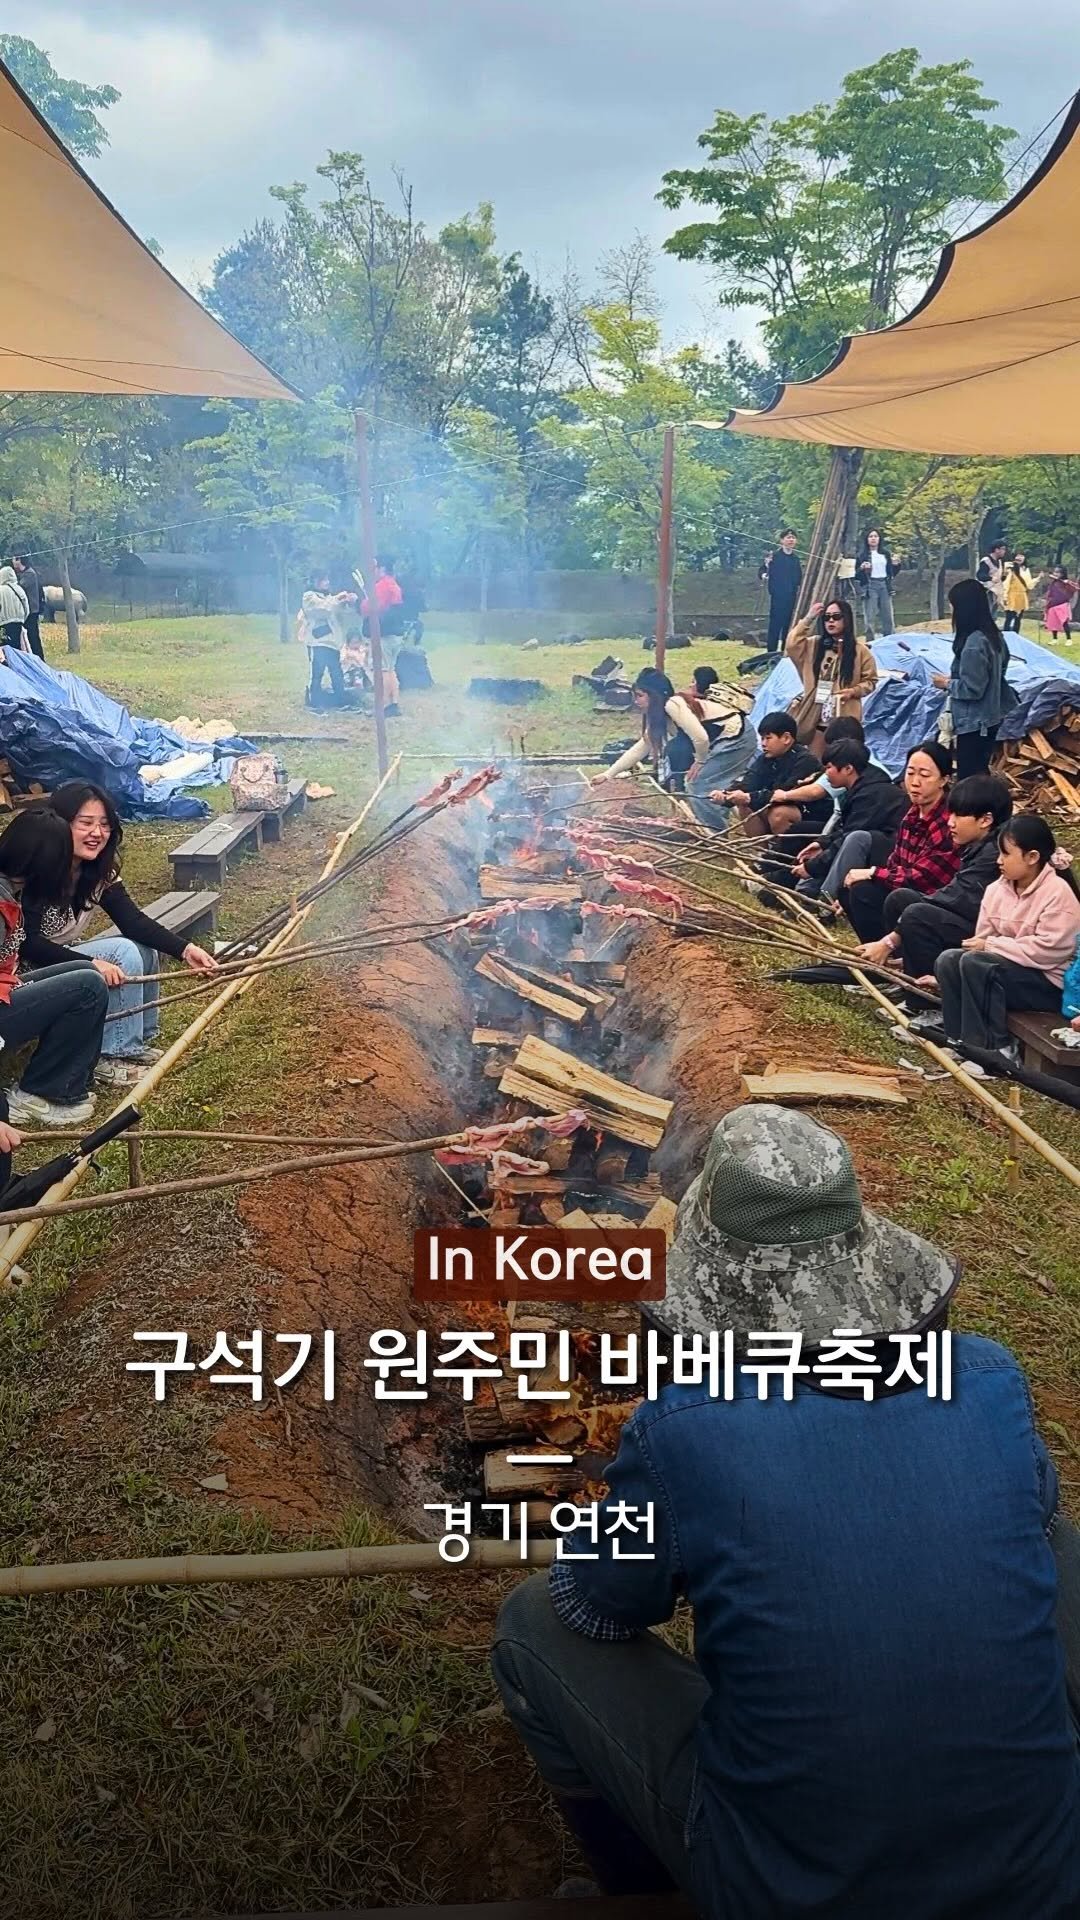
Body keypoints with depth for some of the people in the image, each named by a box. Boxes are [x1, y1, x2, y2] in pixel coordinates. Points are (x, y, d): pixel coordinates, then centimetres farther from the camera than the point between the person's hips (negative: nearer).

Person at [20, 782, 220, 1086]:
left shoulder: (100, 870, -2)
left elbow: (134, 922, -10)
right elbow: (26, 943, -29)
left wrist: (185, 948, -25)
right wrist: (92, 963, -38)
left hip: (64, 958, 8)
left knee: (145, 949, -5)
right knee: (122, 953, -22)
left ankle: (138, 1041, 8)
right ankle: (111, 1056, -13)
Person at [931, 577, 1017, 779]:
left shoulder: (973, 644, -24)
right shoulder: (994, 633, 5)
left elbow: (972, 688, -22)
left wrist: (948, 683, -7)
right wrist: (954, 678, 13)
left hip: (974, 723, -9)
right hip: (991, 718, 10)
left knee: (968, 779, -1)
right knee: (981, 774, 18)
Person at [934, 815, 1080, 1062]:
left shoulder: (1058, 892, -17)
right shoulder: (997, 889, 4)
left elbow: (1047, 950, -23)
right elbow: (982, 940, 3)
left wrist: (992, 945, -18)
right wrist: (947, 979, -11)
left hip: (1050, 983, -7)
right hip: (1009, 969, 7)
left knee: (975, 963, -27)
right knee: (949, 960, -13)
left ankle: (994, 1048, -20)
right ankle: (959, 1040, -12)